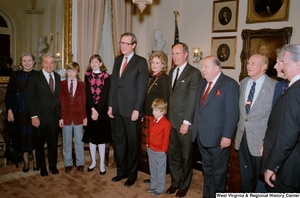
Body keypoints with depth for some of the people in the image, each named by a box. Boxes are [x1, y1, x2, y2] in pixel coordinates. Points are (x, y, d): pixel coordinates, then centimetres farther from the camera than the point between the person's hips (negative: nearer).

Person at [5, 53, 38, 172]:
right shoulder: (15, 76, 0)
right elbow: (9, 94, 1)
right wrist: (9, 110, -5)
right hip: (20, 112, 0)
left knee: (34, 136, 7)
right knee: (23, 136, 9)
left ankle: (35, 161, 21)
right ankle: (26, 162, 23)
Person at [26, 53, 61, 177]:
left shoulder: (57, 77, 7)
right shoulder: (34, 77, -6)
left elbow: (59, 95, 7)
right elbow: (30, 98, -8)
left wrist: (60, 113, 0)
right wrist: (34, 116, -13)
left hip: (54, 116, 3)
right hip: (40, 117, -3)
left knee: (53, 142, 12)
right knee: (39, 143, 11)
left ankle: (53, 165, 30)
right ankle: (42, 167, 29)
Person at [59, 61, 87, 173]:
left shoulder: (82, 85, 1)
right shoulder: (62, 84, 2)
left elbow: (84, 102, 1)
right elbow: (60, 102, 0)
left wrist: (85, 117, -2)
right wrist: (60, 117, -4)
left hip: (78, 116, 0)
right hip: (66, 116, 1)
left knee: (79, 141, 9)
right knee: (66, 141, 10)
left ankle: (80, 163, 21)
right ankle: (68, 164, 22)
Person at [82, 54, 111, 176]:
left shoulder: (106, 76, -2)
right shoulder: (87, 75, 5)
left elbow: (104, 95, -8)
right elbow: (88, 93, -3)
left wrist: (97, 111, -14)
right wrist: (92, 109, -13)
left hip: (102, 109, -2)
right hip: (90, 109, 2)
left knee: (101, 136, 1)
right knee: (91, 135, 8)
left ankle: (102, 164, 10)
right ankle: (93, 162, 23)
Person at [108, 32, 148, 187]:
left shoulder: (141, 62, -6)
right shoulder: (117, 60, 12)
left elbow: (142, 87, -11)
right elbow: (113, 84, 13)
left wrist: (136, 109, -15)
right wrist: (110, 105, 9)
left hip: (131, 109, -6)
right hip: (118, 108, 6)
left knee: (132, 142, 7)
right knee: (119, 141, 14)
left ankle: (132, 174, 23)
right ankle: (121, 171, 29)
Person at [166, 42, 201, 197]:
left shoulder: (194, 73, -10)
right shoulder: (171, 72, 12)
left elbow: (192, 100, -14)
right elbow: (170, 96, 11)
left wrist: (186, 122, -15)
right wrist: (167, 116, 5)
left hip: (184, 122, -6)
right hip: (171, 120, 6)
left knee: (185, 156, 11)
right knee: (172, 154, 15)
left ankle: (184, 185, 29)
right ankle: (175, 182, 33)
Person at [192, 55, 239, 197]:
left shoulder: (229, 84, -11)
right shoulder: (202, 82, 11)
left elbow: (232, 112, -16)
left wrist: (227, 136, -19)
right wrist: (196, 128, 10)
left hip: (217, 136, -7)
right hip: (201, 135, 7)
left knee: (218, 171, 11)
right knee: (206, 168, 21)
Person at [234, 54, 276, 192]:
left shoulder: (274, 86, -12)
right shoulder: (243, 83, 7)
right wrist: (239, 128, 10)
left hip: (260, 139, -5)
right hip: (242, 138, 5)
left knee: (260, 177, 11)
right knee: (245, 176, 19)